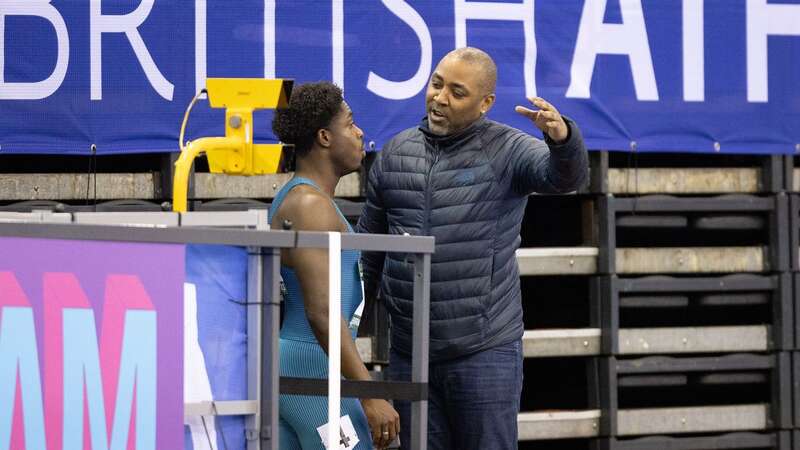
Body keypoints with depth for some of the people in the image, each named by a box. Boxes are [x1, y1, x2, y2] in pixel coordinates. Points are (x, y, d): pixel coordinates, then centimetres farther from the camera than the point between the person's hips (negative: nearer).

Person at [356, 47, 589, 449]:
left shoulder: (505, 151, -5)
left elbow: (566, 176, -25)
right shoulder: (395, 153, 8)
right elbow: (368, 246, 17)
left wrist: (561, 137, -47)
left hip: (484, 351, -4)